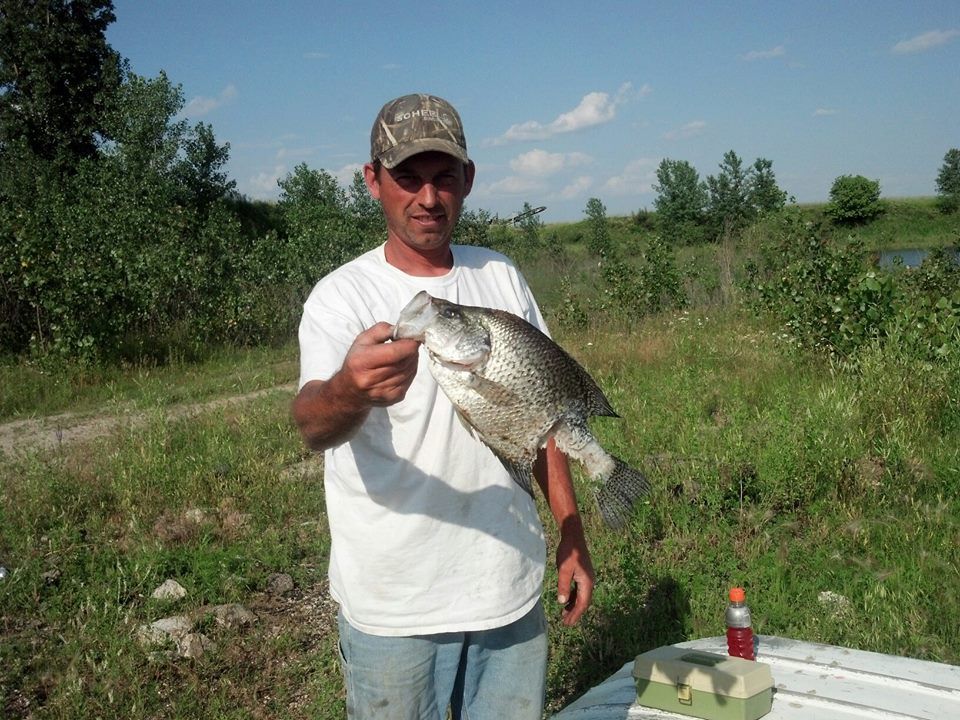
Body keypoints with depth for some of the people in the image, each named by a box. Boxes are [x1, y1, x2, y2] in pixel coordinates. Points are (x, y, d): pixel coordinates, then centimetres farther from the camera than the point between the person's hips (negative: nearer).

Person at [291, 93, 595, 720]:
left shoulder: (502, 277, 4)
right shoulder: (341, 296, -10)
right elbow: (313, 425, -27)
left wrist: (573, 538, 8)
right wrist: (351, 389, -50)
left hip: (511, 591, 4)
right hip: (392, 611, -4)